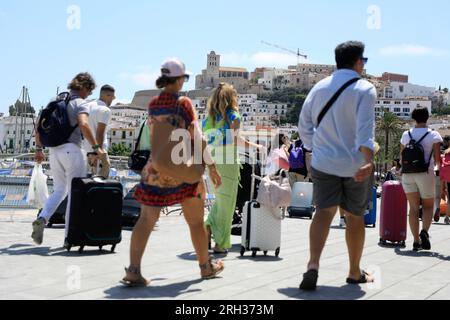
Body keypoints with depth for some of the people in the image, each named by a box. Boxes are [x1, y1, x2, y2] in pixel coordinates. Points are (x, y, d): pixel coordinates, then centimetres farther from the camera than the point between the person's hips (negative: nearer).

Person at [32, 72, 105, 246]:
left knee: (59, 191, 18)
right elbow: (83, 124, -24)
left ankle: (42, 219, -6)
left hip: (54, 151, 6)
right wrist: (96, 147, -16)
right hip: (72, 149, -6)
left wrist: (39, 149, 19)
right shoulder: (81, 103, -5)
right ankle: (69, 237, 4)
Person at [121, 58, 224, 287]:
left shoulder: (152, 105, 5)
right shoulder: (184, 103, -9)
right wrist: (211, 167, -8)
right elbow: (197, 137, -11)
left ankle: (134, 270, -11)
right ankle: (206, 267, 26)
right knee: (196, 221, 12)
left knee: (146, 219, 1)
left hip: (155, 169, 4)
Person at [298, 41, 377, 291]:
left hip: (323, 164, 3)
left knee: (324, 211, -2)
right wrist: (368, 161, -29)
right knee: (355, 216, 11)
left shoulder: (319, 88, 8)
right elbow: (365, 129, -20)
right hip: (356, 165, -2)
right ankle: (355, 273, 23)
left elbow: (304, 125, 11)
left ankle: (313, 263, -25)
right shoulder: (364, 89, -6)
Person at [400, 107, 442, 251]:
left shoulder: (406, 135, 6)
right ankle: (424, 231, -15)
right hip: (425, 174, -2)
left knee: (413, 207, 7)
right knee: (428, 206, 12)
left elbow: (401, 157, 7)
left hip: (407, 175, 2)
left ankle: (416, 241, 1)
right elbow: (437, 158, -8)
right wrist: (437, 164, 14)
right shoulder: (434, 135, -3)